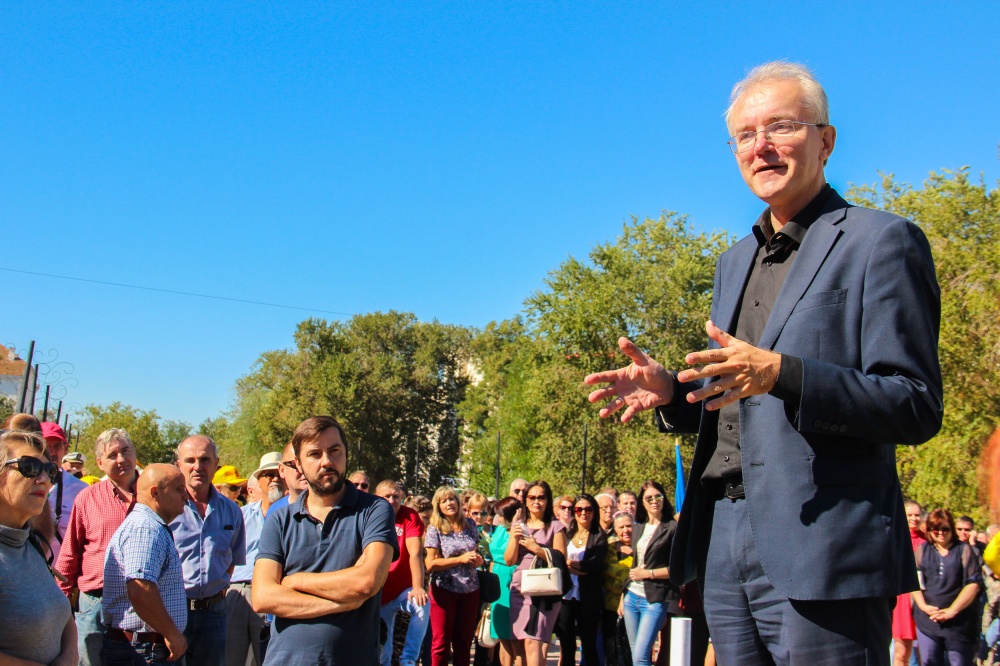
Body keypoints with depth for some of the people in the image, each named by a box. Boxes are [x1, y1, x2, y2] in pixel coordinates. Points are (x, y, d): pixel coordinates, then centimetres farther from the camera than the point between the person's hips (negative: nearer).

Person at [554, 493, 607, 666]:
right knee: (566, 647, 6)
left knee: (589, 647, 2)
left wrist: (569, 562, -9)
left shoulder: (599, 538, 2)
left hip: (588, 598, -3)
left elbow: (594, 565, -12)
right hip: (565, 596, 3)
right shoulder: (566, 534, 13)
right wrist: (580, 568, -11)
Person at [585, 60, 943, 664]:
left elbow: (918, 408, -11)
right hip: (726, 552, 7)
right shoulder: (735, 262, 19)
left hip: (821, 555, -7)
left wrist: (780, 374, -24)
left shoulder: (881, 242, -4)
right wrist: (671, 392, 2)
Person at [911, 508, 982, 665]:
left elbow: (973, 583, -2)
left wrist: (952, 610, -9)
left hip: (958, 621, -2)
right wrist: (923, 606, -9)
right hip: (927, 619, 2)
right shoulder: (923, 550, 12)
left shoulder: (964, 550, 5)